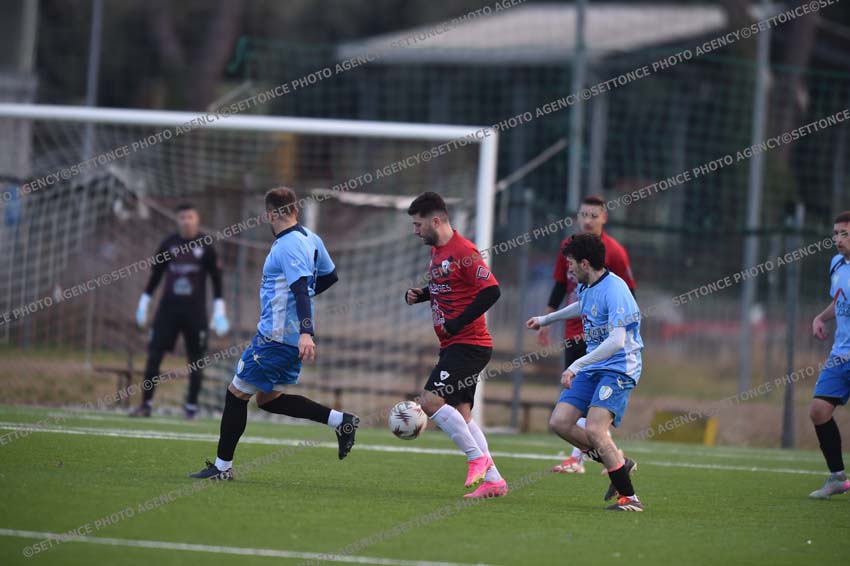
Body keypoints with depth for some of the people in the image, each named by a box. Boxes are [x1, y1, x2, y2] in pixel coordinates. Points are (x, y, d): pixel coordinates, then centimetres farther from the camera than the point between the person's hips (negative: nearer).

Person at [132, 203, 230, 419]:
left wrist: (219, 311, -4)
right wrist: (144, 303, 12)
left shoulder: (205, 245, 0)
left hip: (195, 311, -1)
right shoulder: (168, 244, 5)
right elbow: (155, 274, 13)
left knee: (196, 360, 1)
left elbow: (216, 279, 2)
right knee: (154, 355, -5)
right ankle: (146, 404, -1)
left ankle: (191, 408, 10)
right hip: (168, 308, 1)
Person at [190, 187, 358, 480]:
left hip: (275, 336, -9)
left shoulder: (288, 246, -18)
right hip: (292, 336, 9)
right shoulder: (310, 239, 10)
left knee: (237, 393, 0)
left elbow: (301, 288, -29)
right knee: (269, 399, 18)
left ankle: (222, 466, 5)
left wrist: (306, 332, -37)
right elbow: (330, 276, 22)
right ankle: (340, 420, 11)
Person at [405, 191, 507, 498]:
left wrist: (456, 324, -20)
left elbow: (491, 291, -21)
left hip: (468, 344, -10)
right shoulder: (437, 250, 13)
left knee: (431, 401, -17)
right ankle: (493, 480, 11)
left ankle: (478, 457, -7)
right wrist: (419, 295, 8)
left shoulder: (463, 251, -16)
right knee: (460, 414, 8)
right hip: (452, 345, 10)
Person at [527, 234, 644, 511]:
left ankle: (629, 497, -15)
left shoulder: (615, 290, -21)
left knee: (594, 430, -23)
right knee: (559, 422, -1)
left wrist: (576, 366, -32)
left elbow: (617, 340, -30)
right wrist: (546, 319, 46)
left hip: (618, 368, -9)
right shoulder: (586, 287, 9)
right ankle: (618, 463, 12)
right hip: (592, 369, 9)